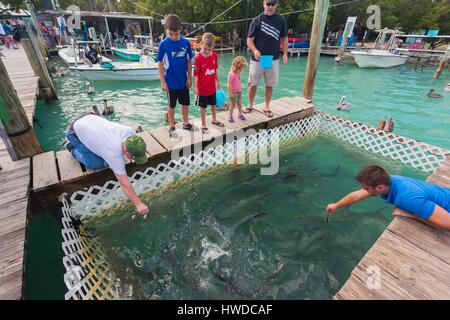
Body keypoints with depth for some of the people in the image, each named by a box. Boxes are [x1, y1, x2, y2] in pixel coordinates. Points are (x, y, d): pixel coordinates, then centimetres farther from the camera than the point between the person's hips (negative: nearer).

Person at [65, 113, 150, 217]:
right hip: (75, 131, -6)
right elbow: (124, 183, -35)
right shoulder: (115, 155, -38)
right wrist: (138, 204, -32)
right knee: (97, 164, -9)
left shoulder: (130, 131, -24)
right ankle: (72, 148, 12)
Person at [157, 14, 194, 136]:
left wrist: (189, 78, 1)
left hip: (183, 80, 3)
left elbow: (189, 61, 2)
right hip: (171, 82, -3)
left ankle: (185, 123, 33)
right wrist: (163, 82, -9)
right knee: (172, 105, 9)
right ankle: (172, 127, 23)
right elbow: (160, 64, -6)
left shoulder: (185, 42, -4)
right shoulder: (163, 44, -10)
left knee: (185, 103, 14)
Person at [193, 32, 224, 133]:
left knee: (213, 104, 20)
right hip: (202, 88, -5)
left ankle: (214, 120, 40)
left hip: (212, 87, 6)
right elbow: (196, 74, -18)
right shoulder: (199, 57, -18)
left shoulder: (214, 55, -2)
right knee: (203, 106, 7)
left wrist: (217, 81, 15)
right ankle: (203, 124, 20)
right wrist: (195, 87, -25)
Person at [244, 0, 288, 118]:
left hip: (273, 59, 2)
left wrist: (285, 53, 1)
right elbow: (249, 40, -4)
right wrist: (254, 50, -23)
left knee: (270, 84, 5)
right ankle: (250, 105, 18)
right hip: (257, 59, -1)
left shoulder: (281, 20, 5)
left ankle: (267, 107, 19)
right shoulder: (257, 20, -2)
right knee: (253, 84, 1)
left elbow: (284, 38, 12)